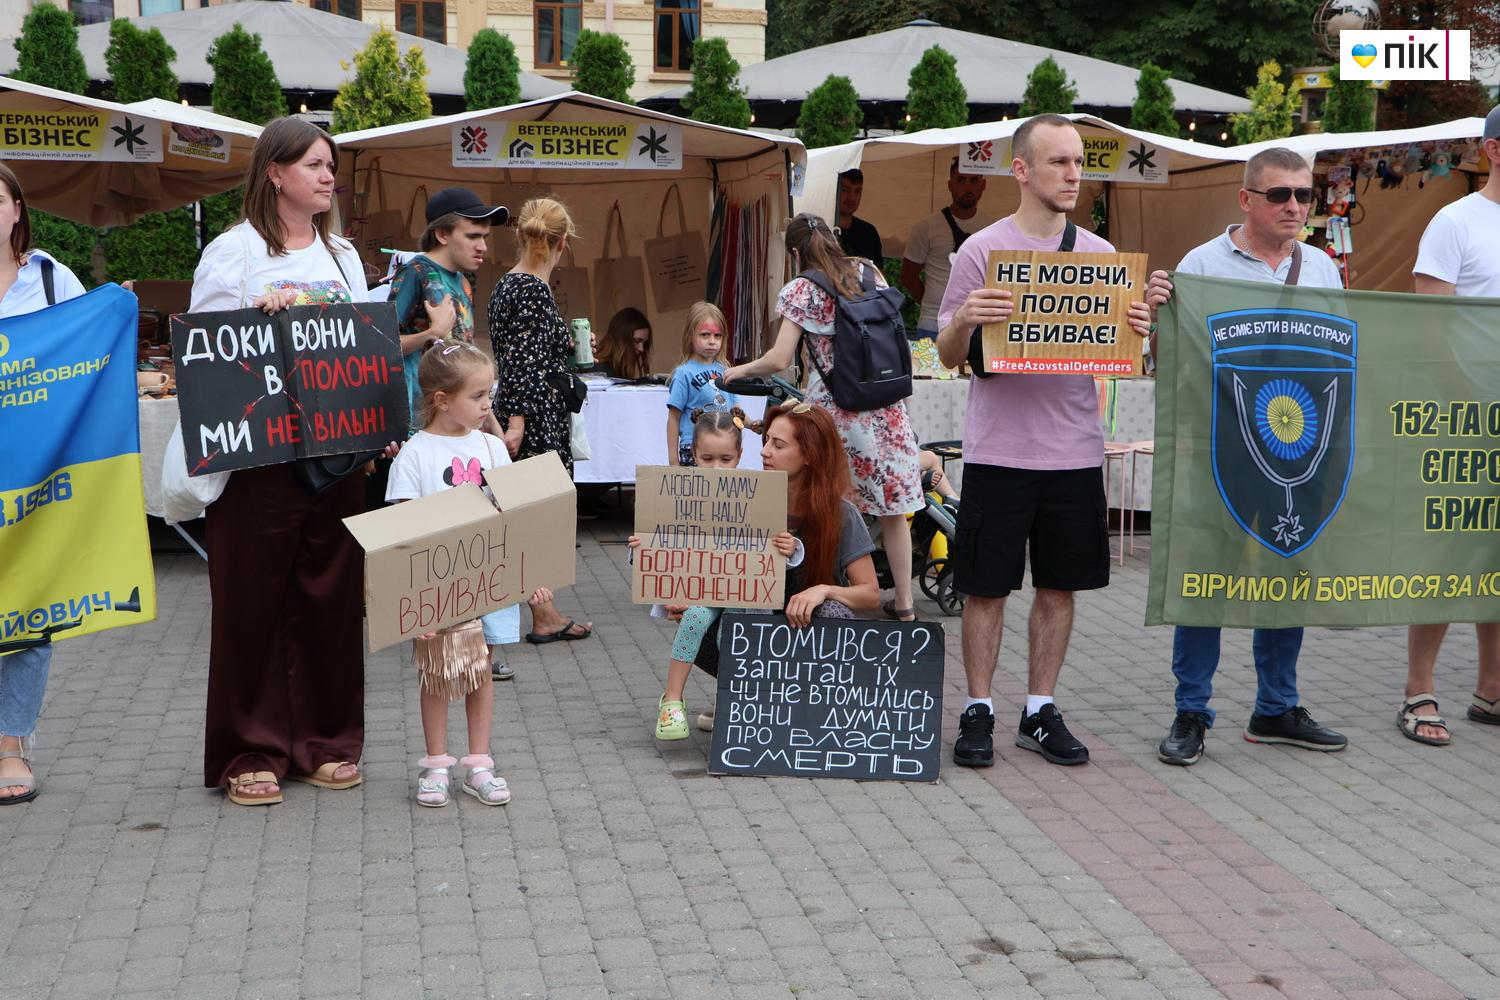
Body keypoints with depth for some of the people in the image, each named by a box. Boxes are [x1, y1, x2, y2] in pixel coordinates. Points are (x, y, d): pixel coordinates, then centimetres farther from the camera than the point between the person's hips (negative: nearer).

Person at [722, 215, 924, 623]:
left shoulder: (801, 290, -3)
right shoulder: (869, 273, 10)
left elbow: (779, 359, -9)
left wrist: (738, 371, 8)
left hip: (833, 410, -4)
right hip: (886, 407, 4)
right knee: (892, 511, 10)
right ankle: (904, 604, 16)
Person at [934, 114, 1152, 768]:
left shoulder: (1101, 255, 9)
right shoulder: (982, 250, -1)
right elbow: (947, 355, 1)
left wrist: (1137, 332, -9)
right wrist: (965, 321, -20)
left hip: (1075, 450, 3)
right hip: (998, 450, -3)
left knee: (1060, 586, 9)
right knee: (986, 587, 3)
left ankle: (1040, 712, 21)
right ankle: (978, 710, 16)